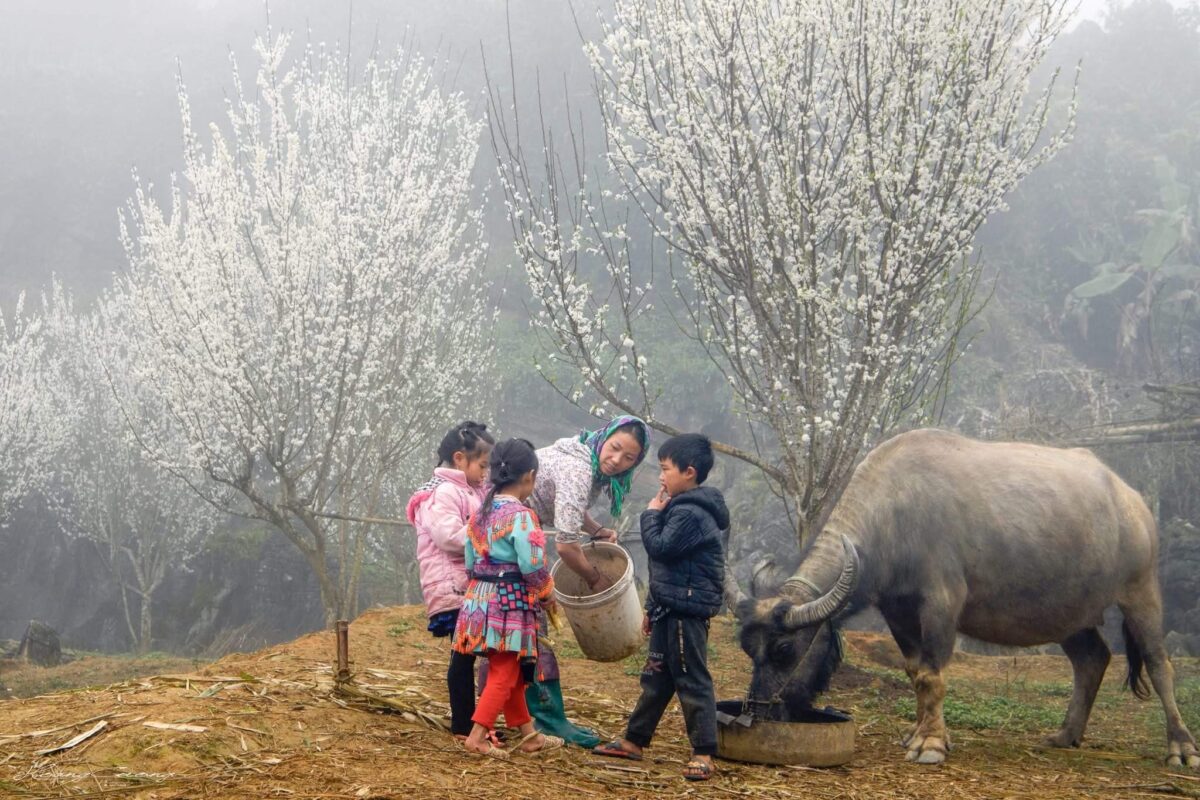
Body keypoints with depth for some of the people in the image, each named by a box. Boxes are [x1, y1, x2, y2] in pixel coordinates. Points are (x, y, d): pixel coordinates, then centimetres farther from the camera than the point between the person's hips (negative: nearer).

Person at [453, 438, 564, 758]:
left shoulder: (480, 512, 7)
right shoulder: (521, 515, -16)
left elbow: (471, 560, 10)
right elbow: (532, 564, -19)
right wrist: (546, 593, -3)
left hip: (480, 598, 8)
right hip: (510, 601, -8)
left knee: (510, 672, 17)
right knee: (504, 674, 0)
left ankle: (528, 734, 26)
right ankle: (477, 737, -3)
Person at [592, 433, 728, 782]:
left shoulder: (691, 514, -16)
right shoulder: (682, 508, 17)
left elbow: (660, 548, -22)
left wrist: (652, 515, -6)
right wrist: (653, 608, 24)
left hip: (687, 612, -10)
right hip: (670, 609, 10)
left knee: (692, 681, -6)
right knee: (655, 677, 15)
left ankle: (704, 754, -3)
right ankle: (633, 741, 23)